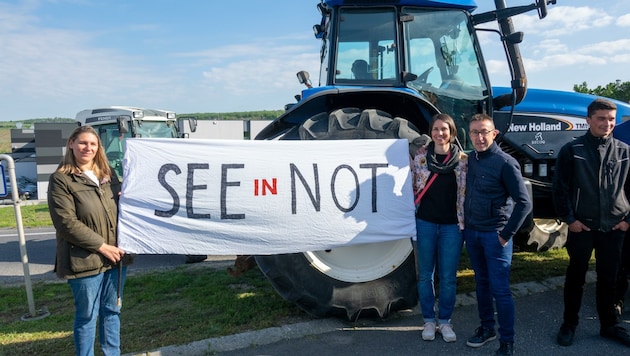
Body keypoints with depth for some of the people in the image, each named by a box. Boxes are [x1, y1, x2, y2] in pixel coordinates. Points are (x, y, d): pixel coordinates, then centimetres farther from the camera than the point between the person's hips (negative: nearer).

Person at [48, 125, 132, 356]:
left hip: (115, 256, 6)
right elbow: (66, 223, -15)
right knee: (87, 316, 6)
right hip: (85, 260, -6)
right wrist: (102, 246, -16)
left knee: (112, 311, 16)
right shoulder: (61, 180, -7)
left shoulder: (108, 175, 12)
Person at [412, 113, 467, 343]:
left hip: (452, 225, 0)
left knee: (448, 277, 6)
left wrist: (465, 224, -2)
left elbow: (466, 194, 2)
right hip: (425, 223, 1)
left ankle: (445, 321, 22)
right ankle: (429, 320, 23)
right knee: (425, 275, 8)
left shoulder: (463, 160, 0)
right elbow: (414, 188, 6)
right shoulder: (420, 157, 1)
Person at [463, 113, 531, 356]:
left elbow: (524, 202, -13)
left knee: (500, 289, -1)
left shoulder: (505, 163, -13)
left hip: (494, 234, -6)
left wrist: (507, 234, -13)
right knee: (482, 283, 17)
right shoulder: (469, 159, 4)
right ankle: (487, 328, 32)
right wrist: (466, 225, 10)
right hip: (471, 232, 6)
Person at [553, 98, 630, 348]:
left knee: (608, 278, 13)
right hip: (582, 226, -2)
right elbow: (560, 188, -5)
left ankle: (609, 325, 29)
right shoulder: (572, 150, -5)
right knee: (576, 276, 9)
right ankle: (569, 324, 22)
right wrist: (569, 219, -8)